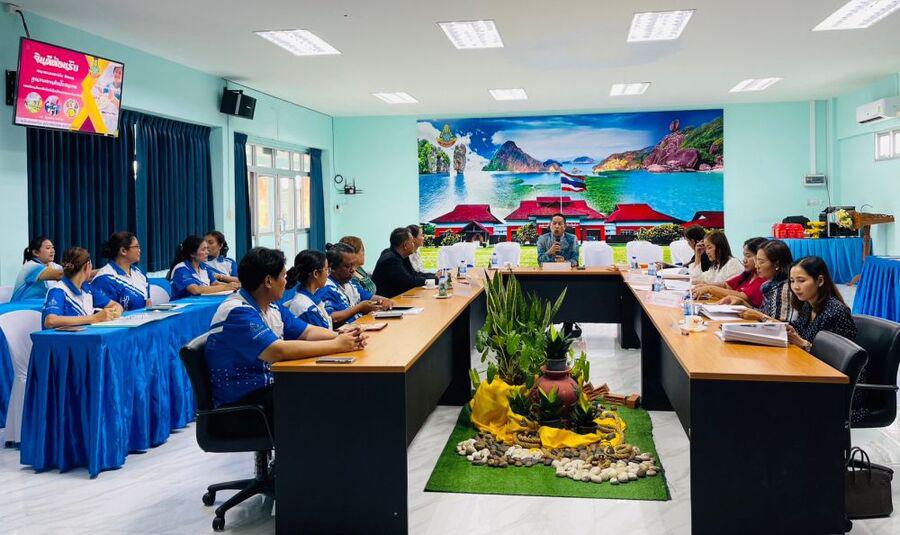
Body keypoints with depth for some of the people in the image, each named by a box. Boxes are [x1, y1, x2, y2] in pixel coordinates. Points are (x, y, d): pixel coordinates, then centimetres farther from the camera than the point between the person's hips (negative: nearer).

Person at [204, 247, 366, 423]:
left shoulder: (272, 306, 8)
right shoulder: (237, 312, -21)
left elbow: (307, 331, 11)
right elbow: (279, 351, -31)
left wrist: (341, 336, -10)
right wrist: (336, 345, -25)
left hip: (271, 387, 8)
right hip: (241, 402, -8)